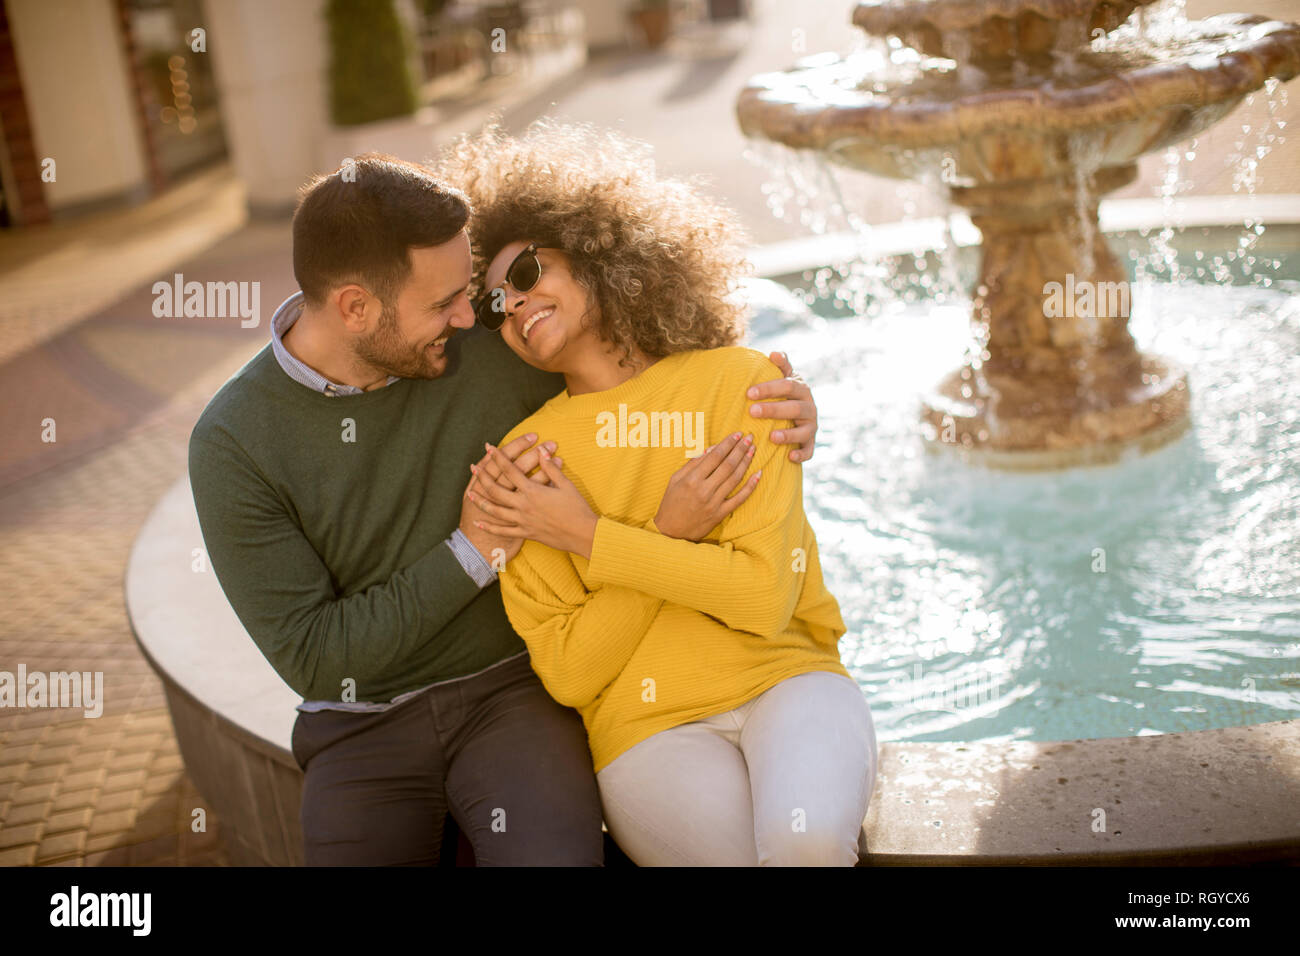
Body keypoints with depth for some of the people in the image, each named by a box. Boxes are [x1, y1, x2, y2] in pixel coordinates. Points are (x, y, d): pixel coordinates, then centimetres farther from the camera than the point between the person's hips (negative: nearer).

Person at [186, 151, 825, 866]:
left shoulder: (490, 345, -7)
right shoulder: (233, 444, -10)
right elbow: (312, 658, -9)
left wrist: (772, 396, -8)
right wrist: (473, 552, -16)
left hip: (515, 691, 0)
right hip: (366, 728, 1)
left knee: (555, 855, -27)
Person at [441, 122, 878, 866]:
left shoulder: (741, 381, 1)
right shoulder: (522, 461, 4)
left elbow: (765, 597, -8)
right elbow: (568, 673, -2)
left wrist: (589, 539, -7)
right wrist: (669, 531, -11)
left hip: (783, 679, 1)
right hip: (647, 726, 0)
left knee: (806, 839, -32)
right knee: (799, 846, -29)